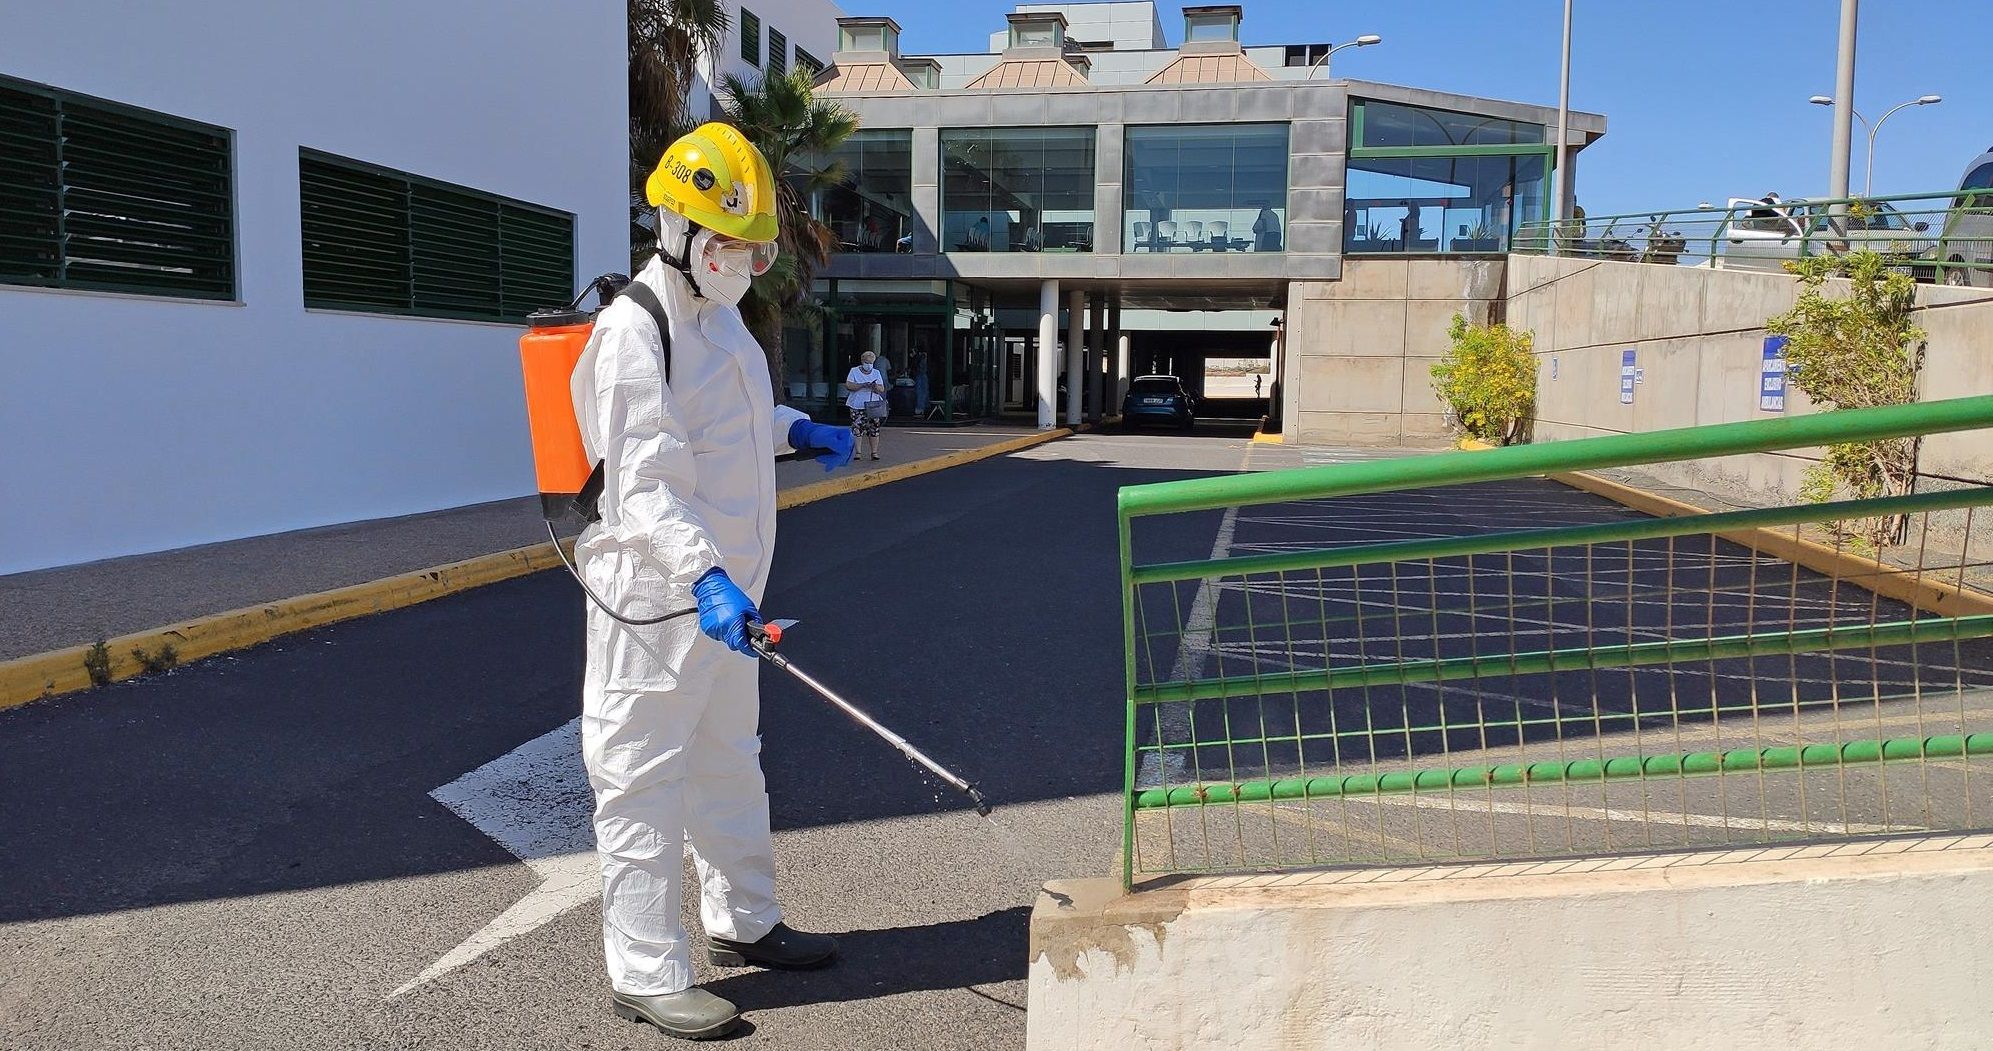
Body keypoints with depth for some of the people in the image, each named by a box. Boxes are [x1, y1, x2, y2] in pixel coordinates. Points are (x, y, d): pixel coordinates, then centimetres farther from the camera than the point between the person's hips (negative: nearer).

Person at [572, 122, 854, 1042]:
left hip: (724, 587, 10)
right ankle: (646, 974, 11)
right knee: (645, 781, 0)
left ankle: (742, 921, 38)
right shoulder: (632, 334, -18)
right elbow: (643, 486, -28)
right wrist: (704, 577, -39)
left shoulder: (719, 314, 11)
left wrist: (795, 430, 22)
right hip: (655, 596, -10)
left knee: (728, 760, 21)